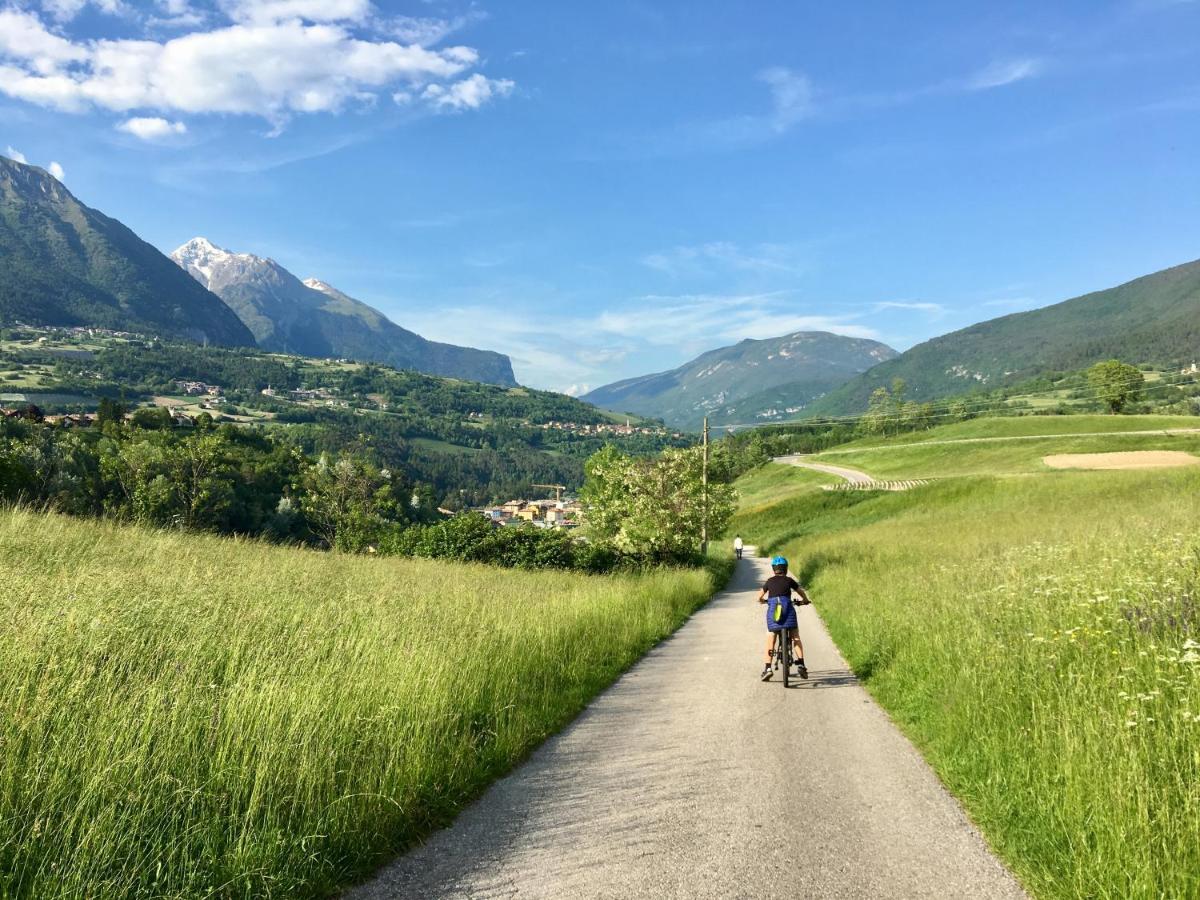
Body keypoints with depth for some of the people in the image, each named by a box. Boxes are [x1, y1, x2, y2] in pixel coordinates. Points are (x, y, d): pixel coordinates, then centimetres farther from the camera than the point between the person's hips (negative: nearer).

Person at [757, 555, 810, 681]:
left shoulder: (770, 581, 15)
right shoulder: (789, 580, 12)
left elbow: (759, 597, 19)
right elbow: (802, 593, 18)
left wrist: (763, 600, 42)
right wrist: (804, 601, 39)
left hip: (772, 609, 1)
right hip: (787, 608, -1)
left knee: (770, 641, 7)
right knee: (796, 638, 7)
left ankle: (767, 668, 1)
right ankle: (801, 665, -5)